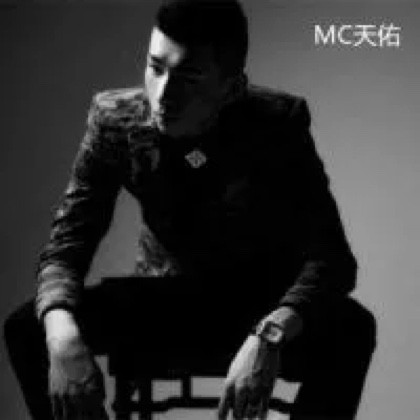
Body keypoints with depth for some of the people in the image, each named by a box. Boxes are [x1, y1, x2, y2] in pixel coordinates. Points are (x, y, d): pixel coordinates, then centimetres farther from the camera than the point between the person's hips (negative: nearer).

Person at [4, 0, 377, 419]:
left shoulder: (278, 122, -23)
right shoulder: (114, 119, -17)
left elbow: (331, 256, -27)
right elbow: (65, 247, -15)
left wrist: (270, 334, -47)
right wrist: (62, 332, -38)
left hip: (265, 306, -2)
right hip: (162, 302, 2)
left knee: (350, 329, -32)